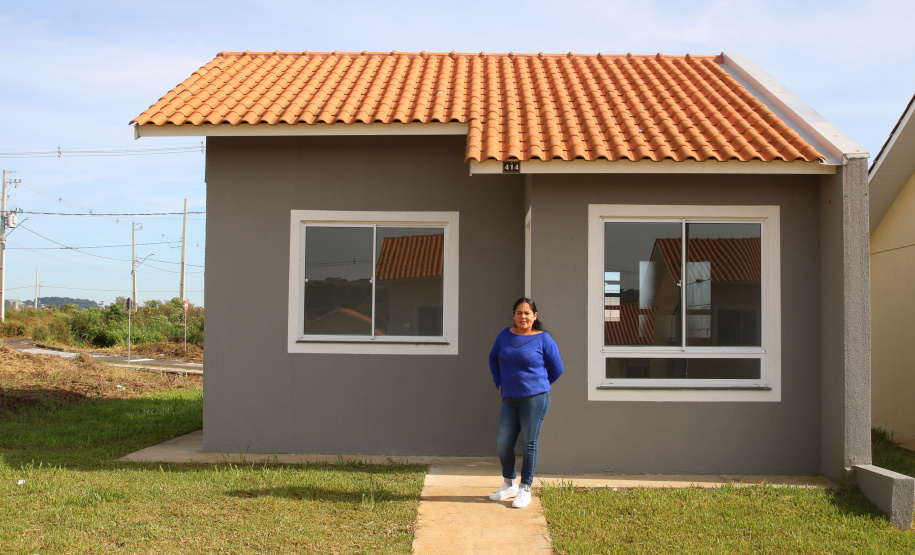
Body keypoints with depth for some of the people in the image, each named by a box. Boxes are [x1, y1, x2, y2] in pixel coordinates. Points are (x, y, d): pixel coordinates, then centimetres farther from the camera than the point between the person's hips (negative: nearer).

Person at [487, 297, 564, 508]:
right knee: (503, 443, 5)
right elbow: (493, 358, 24)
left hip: (534, 398, -5)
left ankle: (525, 490, 11)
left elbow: (557, 369, 3)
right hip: (510, 399, 5)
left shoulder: (543, 339, -4)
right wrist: (499, 382, 16)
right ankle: (509, 485, 24)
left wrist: (537, 385, 7)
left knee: (529, 444, 0)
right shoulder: (505, 335, 8)